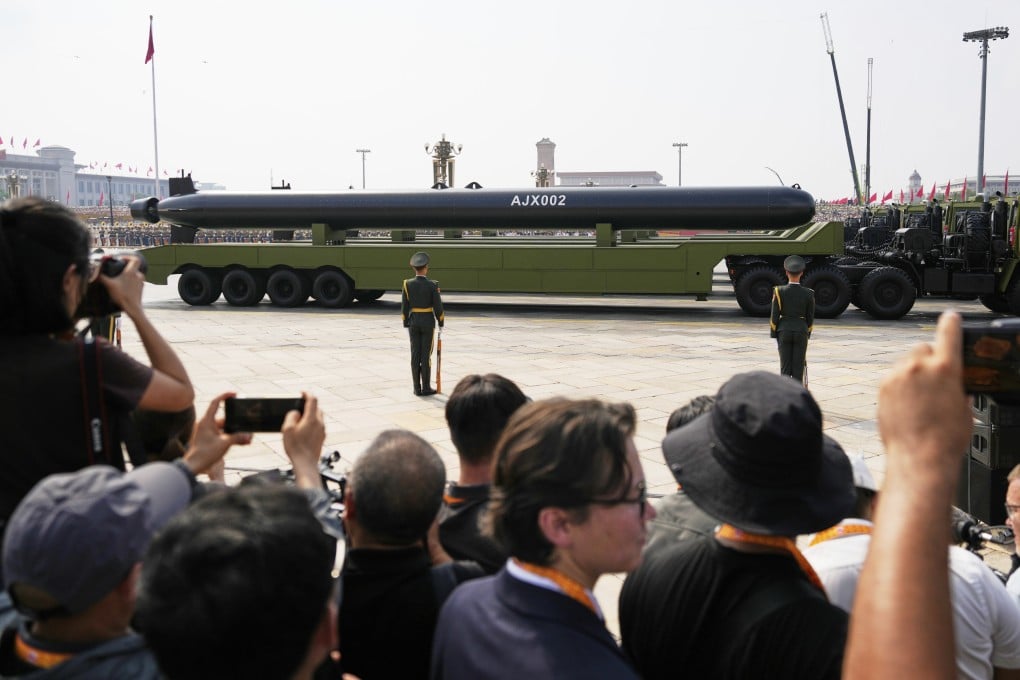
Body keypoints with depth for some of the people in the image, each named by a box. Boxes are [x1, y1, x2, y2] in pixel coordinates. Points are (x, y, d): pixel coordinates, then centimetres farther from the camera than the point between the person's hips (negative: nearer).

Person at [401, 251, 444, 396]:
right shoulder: (432, 285, -11)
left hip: (413, 322, 2)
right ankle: (426, 388, 4)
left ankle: (417, 388, 8)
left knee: (415, 355, 6)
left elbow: (404, 306, -3)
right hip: (428, 322, -2)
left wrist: (406, 324, 7)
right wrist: (441, 323, 4)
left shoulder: (408, 284, -5)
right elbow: (438, 306, -9)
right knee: (426, 355, 1)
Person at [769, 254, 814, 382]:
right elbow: (810, 317, 2)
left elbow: (775, 315, -6)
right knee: (799, 367, 5)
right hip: (801, 332, 0)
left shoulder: (779, 291, -8)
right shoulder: (808, 293, -4)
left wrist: (774, 334, 4)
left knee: (785, 367, 5)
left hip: (784, 331, 0)